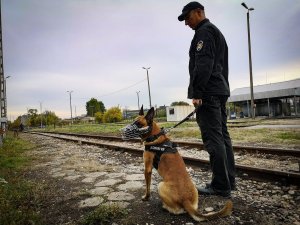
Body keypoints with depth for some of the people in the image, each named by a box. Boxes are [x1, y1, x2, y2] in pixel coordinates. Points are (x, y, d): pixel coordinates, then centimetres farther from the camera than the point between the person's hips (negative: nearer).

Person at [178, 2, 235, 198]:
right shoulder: (217, 32, 28)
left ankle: (221, 186, -4)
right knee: (222, 135, 9)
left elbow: (203, 64, -17)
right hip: (221, 90, 10)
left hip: (208, 93, -10)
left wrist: (196, 92, -19)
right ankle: (229, 181, 16)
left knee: (213, 139, -10)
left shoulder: (204, 31, -3)